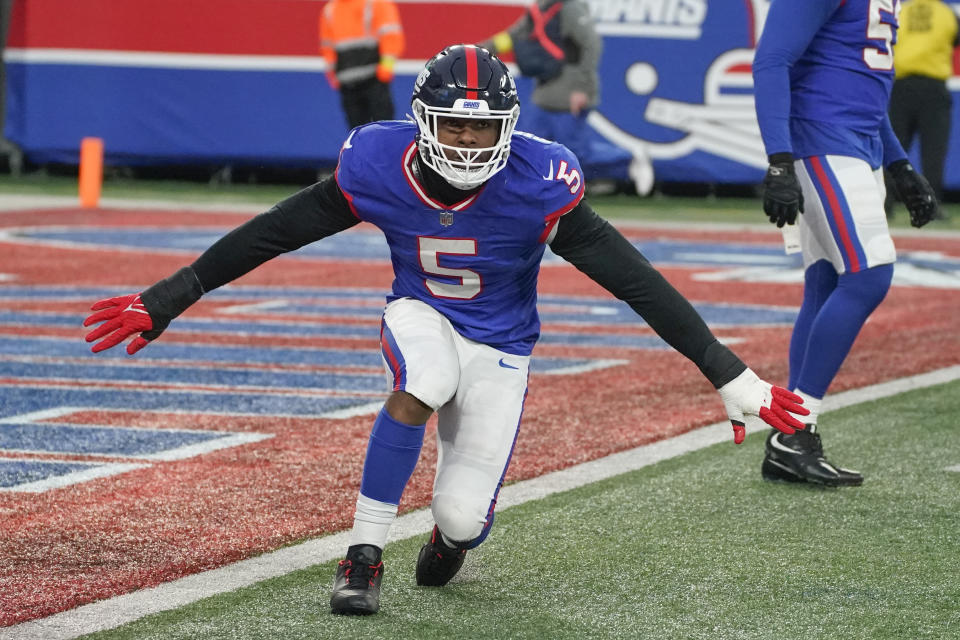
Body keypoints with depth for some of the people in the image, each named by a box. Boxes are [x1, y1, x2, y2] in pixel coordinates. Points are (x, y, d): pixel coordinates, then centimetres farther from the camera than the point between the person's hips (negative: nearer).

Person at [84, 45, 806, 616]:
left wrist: (729, 375, -24)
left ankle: (454, 528, 31)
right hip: (422, 317, 0)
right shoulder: (379, 167, -20)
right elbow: (268, 235, -8)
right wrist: (166, 300, -4)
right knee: (421, 383, -36)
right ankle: (365, 554, -22)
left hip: (499, 349, 0)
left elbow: (636, 280, -23)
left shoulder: (537, 186, -26)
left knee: (463, 517, -11)